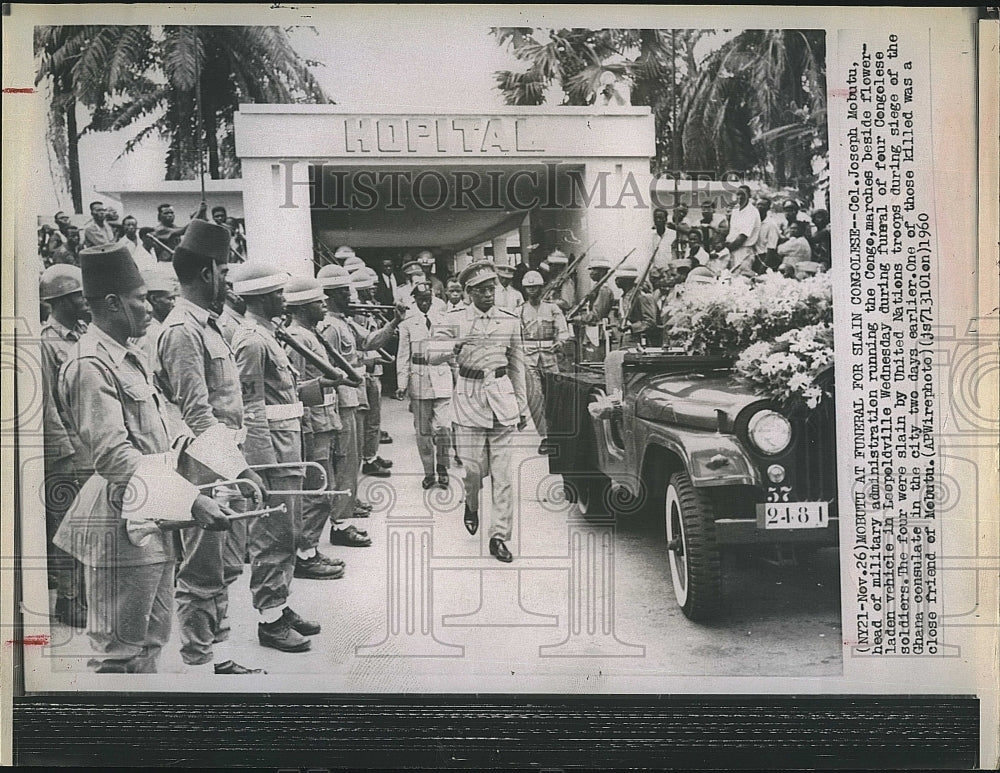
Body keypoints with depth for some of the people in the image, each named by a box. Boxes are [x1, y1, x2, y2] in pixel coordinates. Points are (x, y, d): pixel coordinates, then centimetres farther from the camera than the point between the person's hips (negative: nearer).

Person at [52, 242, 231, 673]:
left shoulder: (128, 358, 15)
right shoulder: (90, 366, -17)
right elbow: (112, 456, -24)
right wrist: (191, 500, -28)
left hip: (151, 516, 10)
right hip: (121, 520, -10)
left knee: (151, 636, 19)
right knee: (119, 648, 0)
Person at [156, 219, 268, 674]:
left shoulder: (208, 325, 15)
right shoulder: (181, 331, -15)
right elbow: (197, 415, -21)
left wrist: (238, 462, 14)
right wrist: (236, 468, -24)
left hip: (225, 462, 10)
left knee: (225, 568, 17)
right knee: (201, 576, -1)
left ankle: (219, 657, 29)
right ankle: (198, 668, 8)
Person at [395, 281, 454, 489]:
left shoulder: (442, 319, 9)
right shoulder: (407, 324, 4)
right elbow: (403, 356, 4)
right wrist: (402, 384, -3)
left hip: (442, 375, 1)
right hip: (419, 378, 0)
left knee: (443, 427, -9)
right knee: (422, 431, 5)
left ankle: (442, 466, 11)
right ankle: (429, 472, 18)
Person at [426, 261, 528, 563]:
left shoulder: (510, 322, 9)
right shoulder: (456, 320, 2)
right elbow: (432, 355, -5)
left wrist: (522, 406, 16)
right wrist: (456, 346, -25)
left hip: (502, 397, 1)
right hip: (468, 398, -1)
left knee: (502, 472, -2)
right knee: (473, 467, -2)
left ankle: (499, 536, 4)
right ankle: (471, 505, 32)